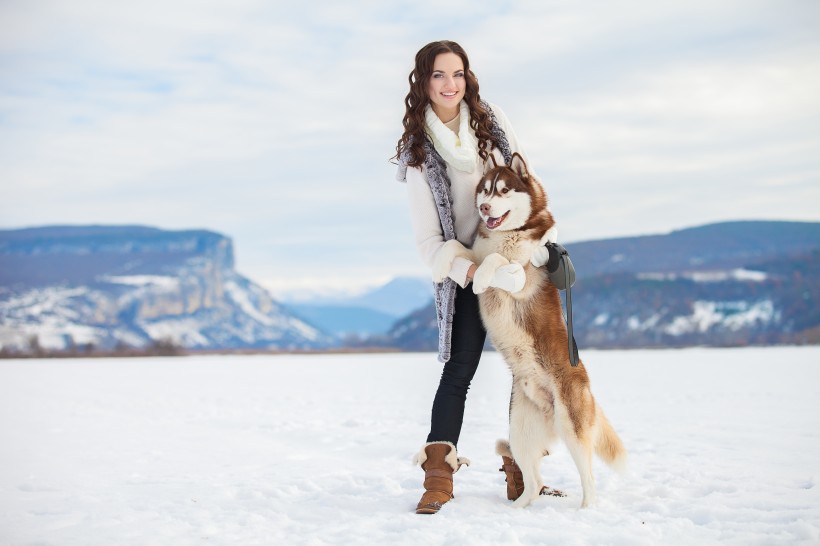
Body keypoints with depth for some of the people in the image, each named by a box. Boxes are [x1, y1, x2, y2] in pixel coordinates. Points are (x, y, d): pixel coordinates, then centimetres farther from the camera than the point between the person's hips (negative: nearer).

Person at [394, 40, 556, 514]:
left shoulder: (492, 120, 1)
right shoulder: (418, 150, -7)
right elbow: (428, 241, -9)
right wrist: (479, 272, -22)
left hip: (521, 259, 3)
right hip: (466, 270, -3)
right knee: (460, 368, -11)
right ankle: (438, 476, -6)